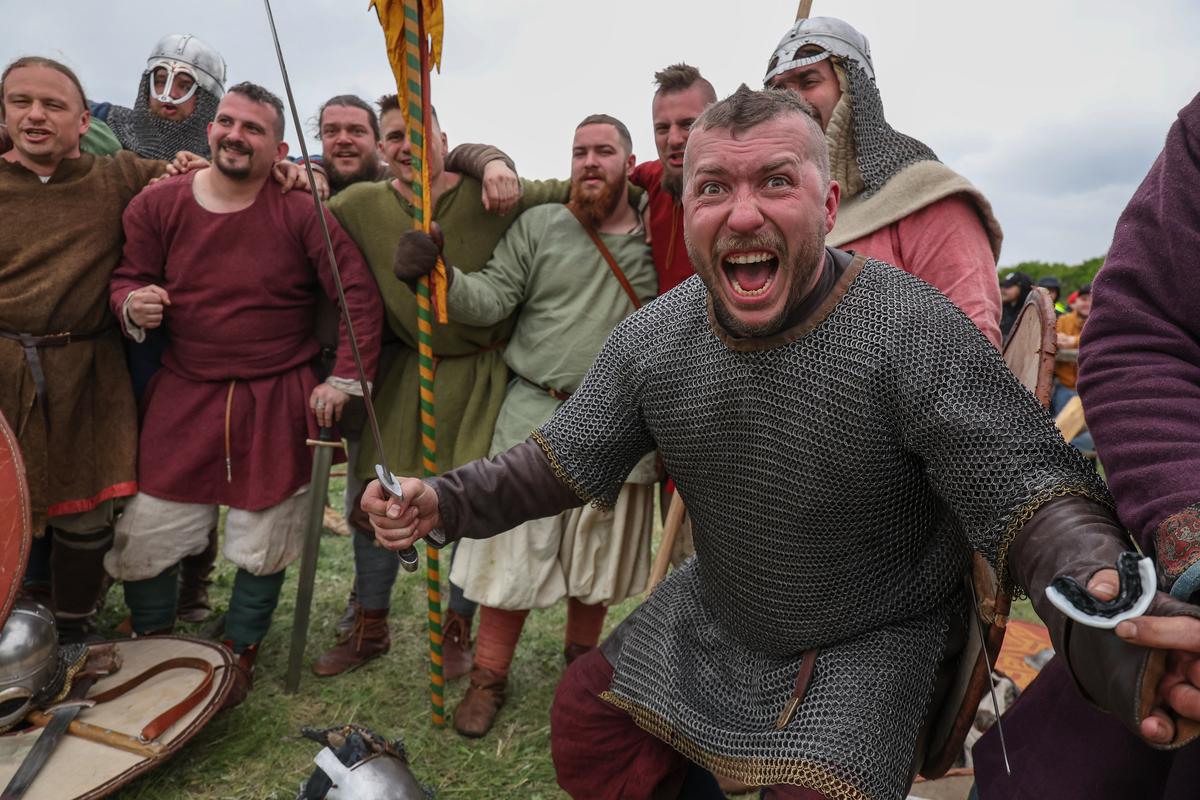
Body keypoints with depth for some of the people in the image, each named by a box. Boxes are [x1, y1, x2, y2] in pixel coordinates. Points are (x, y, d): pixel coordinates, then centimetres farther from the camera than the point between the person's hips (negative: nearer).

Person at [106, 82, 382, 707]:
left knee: (265, 543, 10)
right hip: (183, 397, 2)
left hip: (278, 403, -2)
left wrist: (345, 380, -12)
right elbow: (126, 277, 8)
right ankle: (149, 645, 36)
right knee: (145, 532, 7)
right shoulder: (158, 204, 0)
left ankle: (240, 650, 35)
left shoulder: (301, 213, -7)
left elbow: (359, 295, -8)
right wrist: (132, 305, -16)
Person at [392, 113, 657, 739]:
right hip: (535, 418, -2)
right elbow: (492, 299, -8)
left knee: (597, 556, 16)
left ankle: (581, 660, 40)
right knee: (514, 550, 5)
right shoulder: (539, 225, 1)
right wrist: (438, 275, -25)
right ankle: (489, 677, 25)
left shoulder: (658, 239, 6)